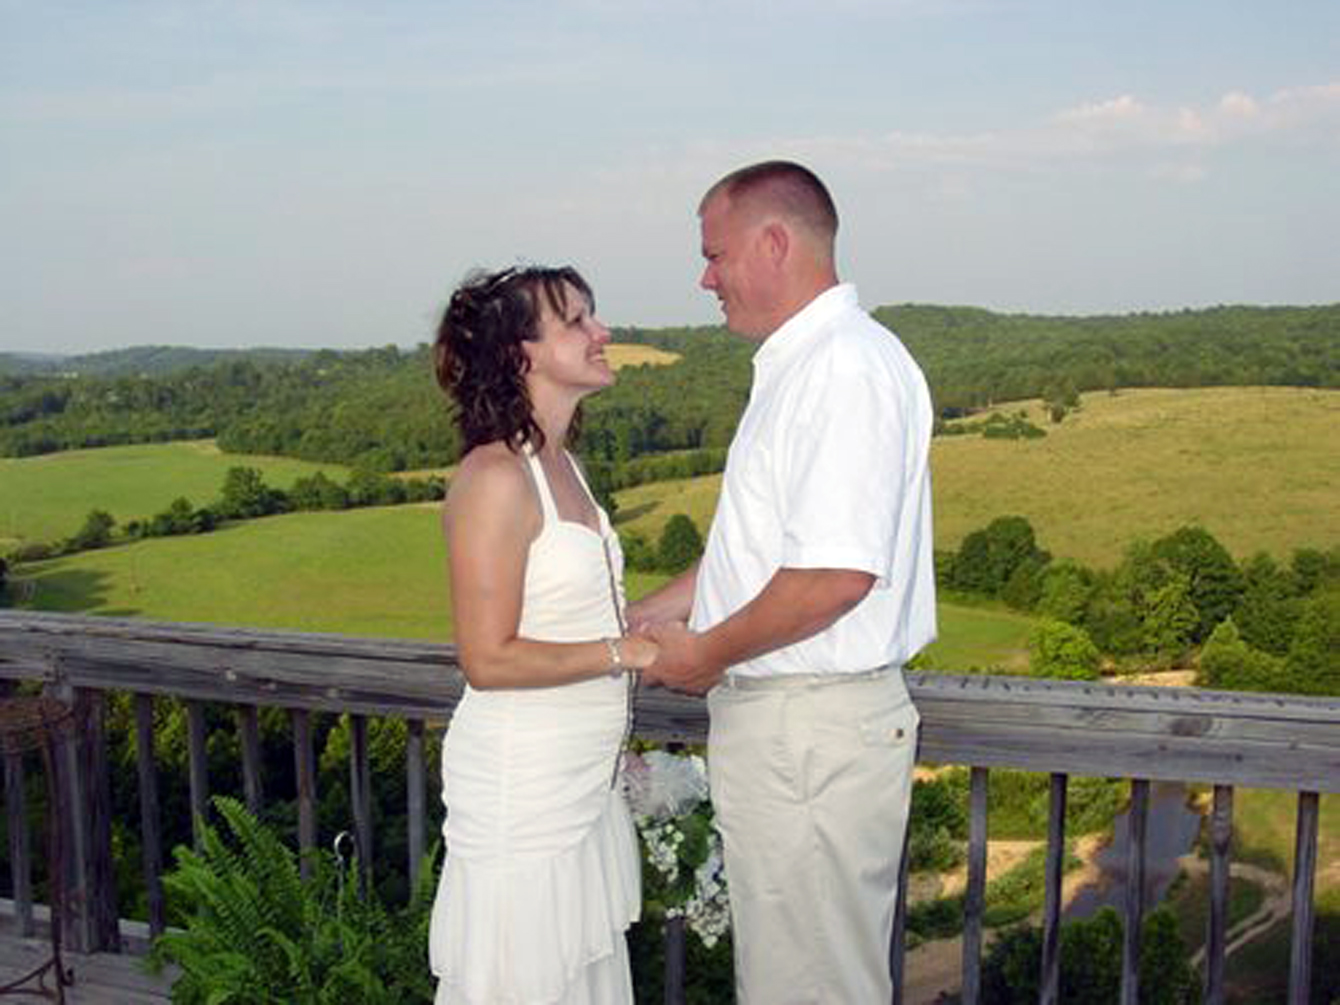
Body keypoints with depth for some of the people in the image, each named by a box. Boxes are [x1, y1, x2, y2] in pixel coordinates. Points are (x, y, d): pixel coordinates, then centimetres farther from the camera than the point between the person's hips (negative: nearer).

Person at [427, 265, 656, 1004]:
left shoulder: (560, 465, 9)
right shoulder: (495, 477, -19)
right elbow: (488, 659, -21)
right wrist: (629, 652, -18)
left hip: (586, 778, 9)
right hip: (520, 784, -9)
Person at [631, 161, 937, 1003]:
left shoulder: (849, 366, -18)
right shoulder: (797, 367, 16)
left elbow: (838, 572, -27)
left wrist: (705, 655, -13)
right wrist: (639, 621, 17)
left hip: (813, 732, -10)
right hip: (774, 720, 10)